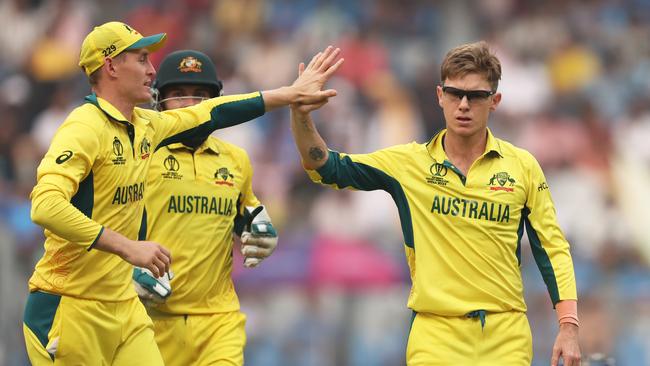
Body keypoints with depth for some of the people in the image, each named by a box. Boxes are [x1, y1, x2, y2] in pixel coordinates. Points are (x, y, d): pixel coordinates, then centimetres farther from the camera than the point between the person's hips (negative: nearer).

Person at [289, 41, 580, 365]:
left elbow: (552, 249, 6)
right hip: (436, 335, 0)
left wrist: (568, 326, -2)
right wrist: (301, 115, -14)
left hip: (507, 337, 0)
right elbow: (326, 168, 4)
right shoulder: (409, 163, 3)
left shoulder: (522, 166, 4)